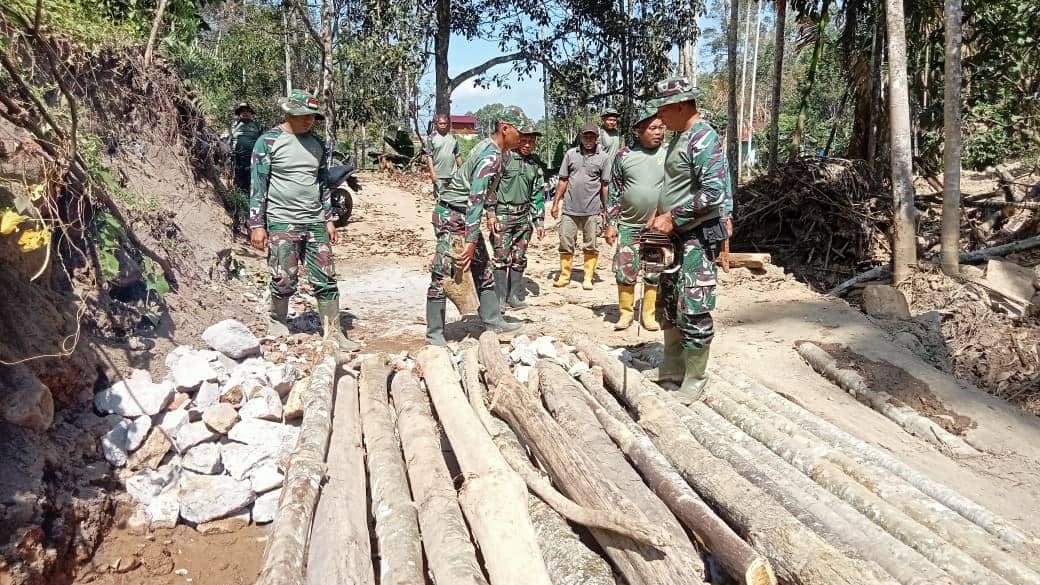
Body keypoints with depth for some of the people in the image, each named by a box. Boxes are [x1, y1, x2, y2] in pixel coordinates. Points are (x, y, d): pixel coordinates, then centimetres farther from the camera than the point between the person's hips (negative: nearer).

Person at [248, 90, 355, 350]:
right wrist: (257, 225, -9)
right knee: (284, 280, -2)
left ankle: (333, 333, 10)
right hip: (282, 222, -4)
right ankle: (278, 323, 21)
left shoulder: (317, 143, 11)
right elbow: (258, 185, -5)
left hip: (315, 222, 4)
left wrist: (328, 219, 15)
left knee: (326, 280, 3)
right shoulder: (268, 141, -4)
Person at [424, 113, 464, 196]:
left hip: (453, 174, 3)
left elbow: (457, 156, 15)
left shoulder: (453, 137, 10)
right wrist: (432, 172, -12)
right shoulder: (431, 137, -1)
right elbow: (429, 156, -4)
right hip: (439, 175, -3)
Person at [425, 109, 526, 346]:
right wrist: (471, 241, -34)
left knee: (483, 268, 13)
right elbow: (475, 199, -32)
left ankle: (493, 320, 23)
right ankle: (434, 334, -1)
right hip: (451, 214, -10)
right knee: (443, 274, -7)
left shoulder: (499, 151, 6)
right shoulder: (490, 157, -24)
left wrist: (491, 212, 23)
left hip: (465, 215, 10)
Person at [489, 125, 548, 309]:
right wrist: (491, 213, -12)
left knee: (519, 258, 7)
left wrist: (539, 221, 9)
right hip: (502, 213, -4)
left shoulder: (537, 164, 9)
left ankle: (514, 295, 17)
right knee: (502, 257, -5)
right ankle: (500, 297, 2)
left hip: (524, 216, 5)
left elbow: (538, 194, 13)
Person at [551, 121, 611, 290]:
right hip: (570, 208, 2)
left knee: (590, 246, 5)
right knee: (566, 244, 5)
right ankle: (564, 276, 16)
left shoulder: (603, 157, 1)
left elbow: (605, 186, 1)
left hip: (592, 210, -1)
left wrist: (606, 210, -2)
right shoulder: (571, 154, 7)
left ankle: (588, 278, 13)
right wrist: (555, 203, 6)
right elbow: (563, 181, 9)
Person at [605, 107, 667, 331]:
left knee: (655, 273, 7)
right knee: (625, 270, 4)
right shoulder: (624, 155, -2)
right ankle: (625, 312, 18)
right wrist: (611, 224, 0)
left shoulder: (670, 153, -3)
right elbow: (614, 192, 3)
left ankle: (649, 313, 20)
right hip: (628, 224, 0)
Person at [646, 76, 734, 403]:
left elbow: (714, 192, -25)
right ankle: (672, 368, 30)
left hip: (698, 237, -10)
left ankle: (694, 380, 8)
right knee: (668, 303, 17)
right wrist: (661, 215, 12)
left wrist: (673, 218, -19)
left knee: (693, 311, -5)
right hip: (675, 236, 10)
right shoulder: (680, 137, 14)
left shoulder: (704, 139, -16)